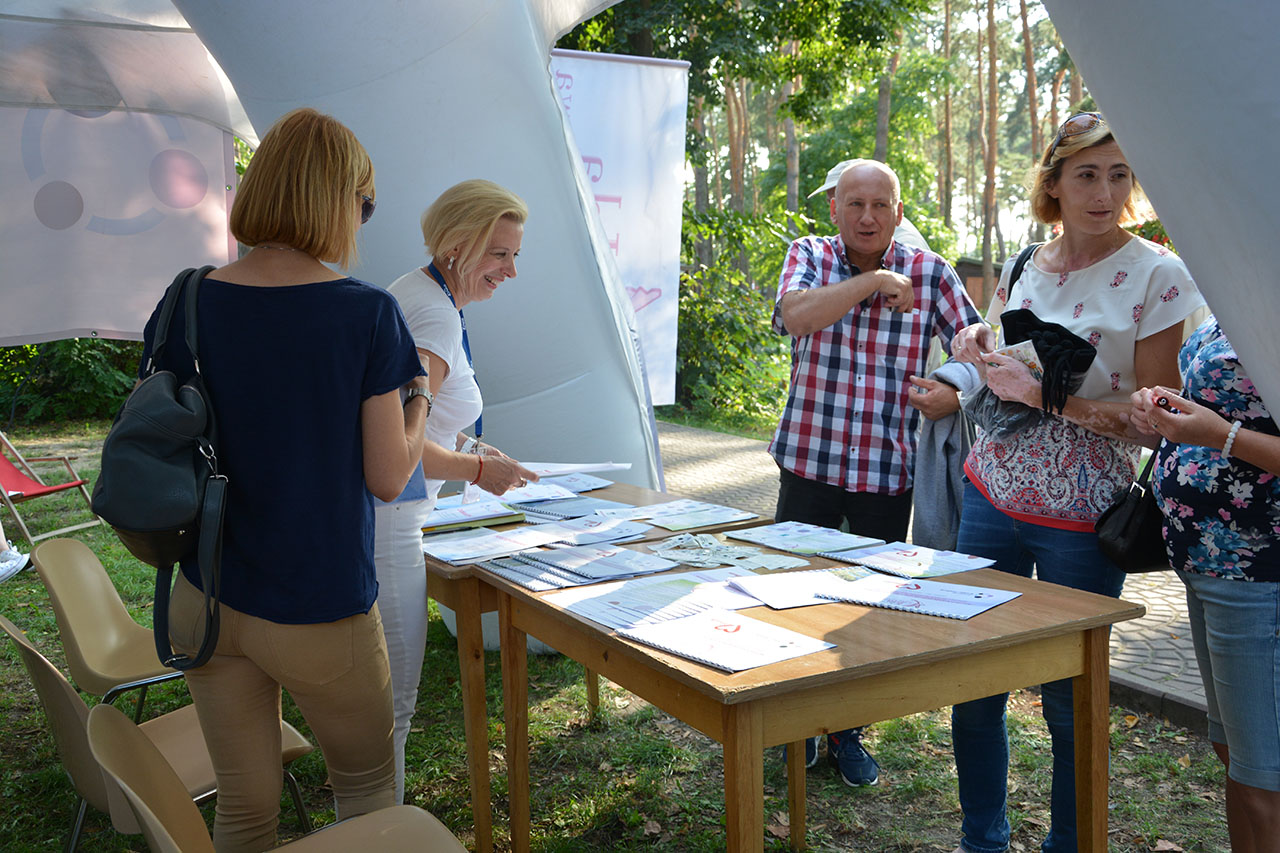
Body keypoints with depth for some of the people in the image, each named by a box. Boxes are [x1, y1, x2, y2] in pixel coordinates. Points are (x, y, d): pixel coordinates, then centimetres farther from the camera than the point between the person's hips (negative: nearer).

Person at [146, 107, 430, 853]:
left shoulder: (185, 305, -4)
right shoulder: (367, 314, -15)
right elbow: (388, 477, -11)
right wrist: (419, 393, 5)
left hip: (206, 602, 4)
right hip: (318, 610, -4)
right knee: (367, 782, 22)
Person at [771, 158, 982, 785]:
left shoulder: (928, 272, 0)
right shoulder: (809, 256, -1)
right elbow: (797, 315, -20)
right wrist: (875, 281, -20)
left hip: (889, 469, 1)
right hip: (809, 459, 0)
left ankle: (848, 732, 29)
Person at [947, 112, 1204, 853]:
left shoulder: (1158, 276, -6)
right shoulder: (1023, 269, 8)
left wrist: (1047, 395, -21)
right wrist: (980, 353, -1)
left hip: (1081, 514, -4)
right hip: (994, 493, 5)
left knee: (1070, 702, 4)